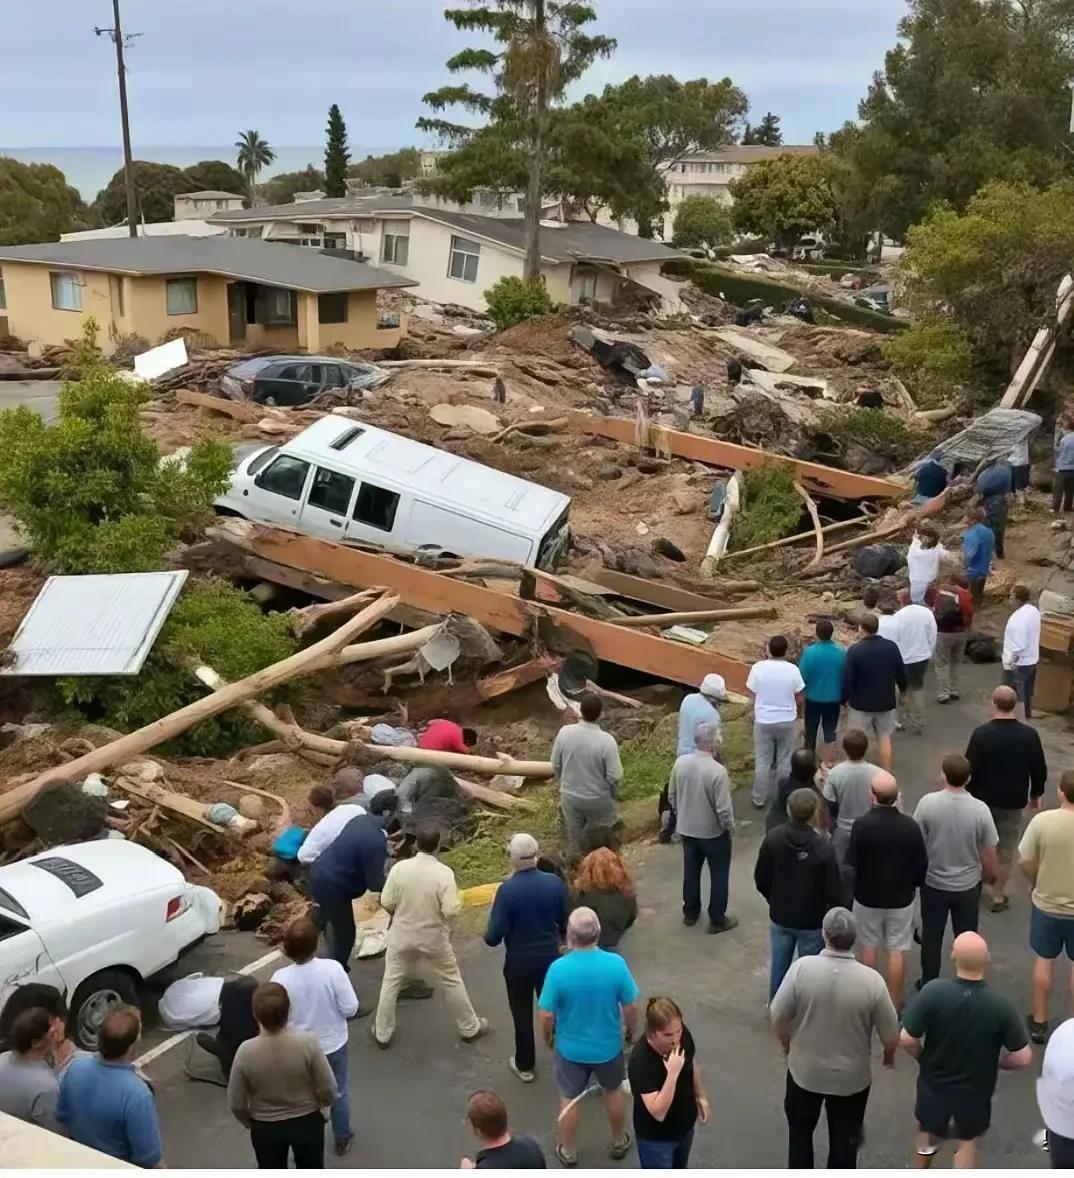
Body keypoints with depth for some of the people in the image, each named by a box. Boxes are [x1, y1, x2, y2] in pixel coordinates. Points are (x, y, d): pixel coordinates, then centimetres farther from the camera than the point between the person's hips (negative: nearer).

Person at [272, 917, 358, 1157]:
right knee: (338, 1093, 24)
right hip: (333, 1044, 0)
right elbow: (350, 1008, -19)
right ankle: (342, 1139, 42)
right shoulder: (332, 968, -26)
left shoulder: (281, 978, -24)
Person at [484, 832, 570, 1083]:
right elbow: (567, 921, 0)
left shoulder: (507, 890, -24)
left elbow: (494, 937, -21)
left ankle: (525, 1066, 31)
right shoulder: (555, 883, -14)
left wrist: (489, 936, 2)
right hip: (550, 957, 3)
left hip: (518, 962, -3)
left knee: (522, 1014, 17)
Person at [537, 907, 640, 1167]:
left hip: (571, 1047, -1)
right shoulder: (616, 964, -24)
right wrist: (631, 1029, 8)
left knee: (570, 1099, 22)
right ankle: (619, 1142, 46)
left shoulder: (559, 968, -27)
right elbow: (630, 1007, -12)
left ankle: (569, 1152, 39)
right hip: (608, 1045, 1)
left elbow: (546, 1014, -18)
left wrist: (547, 1036, 4)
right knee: (614, 1090, 27)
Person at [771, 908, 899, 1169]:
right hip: (852, 1076, -1)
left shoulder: (802, 968, -24)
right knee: (844, 1139, 22)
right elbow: (890, 1035, -12)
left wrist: (787, 1045, 8)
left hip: (805, 1069, 1)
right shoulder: (871, 980, -23)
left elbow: (778, 1016, -14)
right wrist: (889, 1054, 11)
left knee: (800, 1129, 25)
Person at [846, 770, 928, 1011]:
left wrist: (855, 887, 6)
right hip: (901, 897, 1)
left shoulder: (862, 824, -21)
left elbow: (851, 864, -14)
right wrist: (914, 885, 15)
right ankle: (894, 1004, 18)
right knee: (897, 951, 11)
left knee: (869, 947, 18)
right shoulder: (910, 826, -15)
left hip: (867, 896, -1)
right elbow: (922, 865, -5)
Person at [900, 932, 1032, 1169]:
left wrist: (924, 1058, 0)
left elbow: (907, 1040, -22)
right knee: (966, 1141, 27)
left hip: (934, 1081, 1)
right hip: (976, 1087, 0)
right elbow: (1023, 1058, -18)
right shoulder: (1000, 1005, -25)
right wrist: (995, 1061, 2)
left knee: (928, 1132, 28)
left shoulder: (934, 991, -28)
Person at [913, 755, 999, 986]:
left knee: (931, 936, 17)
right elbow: (989, 855, -8)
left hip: (933, 882, 0)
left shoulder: (928, 803, -19)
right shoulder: (980, 809, -17)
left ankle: (928, 984, 31)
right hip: (968, 885, 0)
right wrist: (988, 875, 13)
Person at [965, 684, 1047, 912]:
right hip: (1014, 801, 1)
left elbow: (970, 769, -14)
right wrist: (1036, 794, 15)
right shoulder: (1029, 735, -11)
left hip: (983, 798, -1)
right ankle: (998, 897, 19)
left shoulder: (981, 733, -18)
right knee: (1005, 851, 11)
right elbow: (1040, 770, -2)